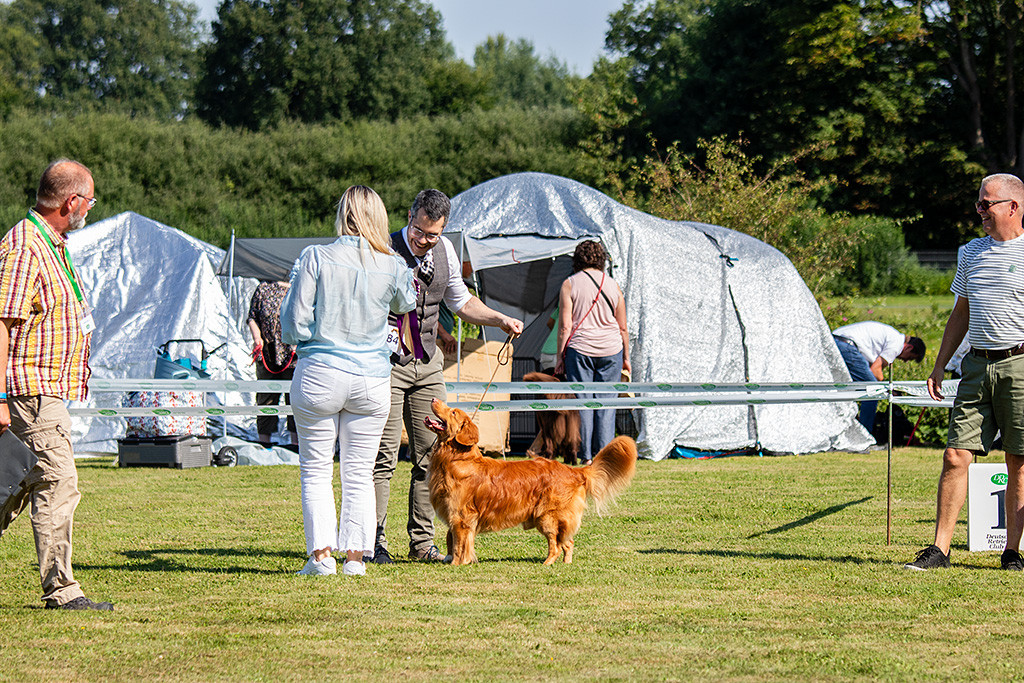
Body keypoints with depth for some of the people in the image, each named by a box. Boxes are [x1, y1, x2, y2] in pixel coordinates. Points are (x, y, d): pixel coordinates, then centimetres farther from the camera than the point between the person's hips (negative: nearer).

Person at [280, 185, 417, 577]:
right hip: (372, 379, 2)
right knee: (360, 473, 10)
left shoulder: (315, 258, -8)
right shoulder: (393, 267, -2)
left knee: (316, 470, 7)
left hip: (320, 372, -2)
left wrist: (295, 337, 13)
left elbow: (295, 322, -8)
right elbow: (406, 305, 20)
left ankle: (321, 554, -1)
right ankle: (356, 556, 7)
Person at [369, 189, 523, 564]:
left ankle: (422, 542, 11)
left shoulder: (445, 251, 5)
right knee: (384, 456, -7)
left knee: (430, 453, 4)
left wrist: (501, 320, 8)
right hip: (388, 362, -6)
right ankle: (374, 541, -1)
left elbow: (461, 302, 20)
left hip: (428, 364, 6)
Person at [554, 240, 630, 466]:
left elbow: (565, 326, -5)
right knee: (606, 404, 4)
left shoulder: (569, 284, -2)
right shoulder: (612, 286, 6)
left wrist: (560, 357, 0)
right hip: (610, 350, 2)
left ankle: (586, 456, 0)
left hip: (580, 349, -2)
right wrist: (626, 357, 18)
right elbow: (622, 328, 9)